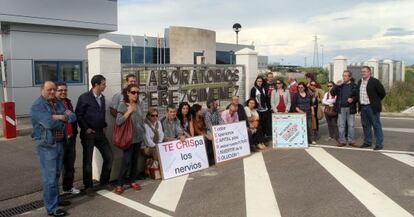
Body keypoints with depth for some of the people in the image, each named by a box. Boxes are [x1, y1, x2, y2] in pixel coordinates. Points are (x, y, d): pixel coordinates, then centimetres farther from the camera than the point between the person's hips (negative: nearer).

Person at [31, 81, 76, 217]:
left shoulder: (59, 103, 11)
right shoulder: (37, 105, -12)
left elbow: (73, 117, 2)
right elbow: (50, 123, -25)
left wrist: (60, 117, -15)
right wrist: (64, 119, -7)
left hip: (60, 143, 7)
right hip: (46, 145, -7)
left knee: (56, 174, 17)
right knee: (50, 177, -3)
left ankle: (55, 199, 31)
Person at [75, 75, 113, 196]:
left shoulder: (102, 97, 9)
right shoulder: (84, 98, -11)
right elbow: (78, 115, -11)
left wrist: (104, 126, 10)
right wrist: (86, 129, -13)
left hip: (100, 133, 6)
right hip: (88, 134, -6)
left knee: (109, 157, 6)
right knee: (87, 161, 4)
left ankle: (104, 182, 23)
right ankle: (88, 186, 19)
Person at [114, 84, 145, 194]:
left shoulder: (139, 104, 3)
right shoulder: (123, 105, -11)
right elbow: (118, 122, -18)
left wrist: (143, 133, 13)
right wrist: (129, 112, -21)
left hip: (139, 136, 5)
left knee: (135, 160, 12)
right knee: (126, 161, -5)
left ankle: (132, 180, 25)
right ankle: (120, 184, 7)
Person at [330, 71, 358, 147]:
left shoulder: (354, 85, 3)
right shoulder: (339, 85, 7)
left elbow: (357, 96, 3)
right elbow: (332, 93, 0)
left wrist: (353, 99, -17)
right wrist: (336, 85, -13)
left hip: (350, 108, -1)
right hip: (341, 108, 1)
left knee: (351, 125, 4)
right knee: (341, 125, 4)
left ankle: (351, 141, 12)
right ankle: (342, 141, 11)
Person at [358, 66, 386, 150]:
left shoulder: (375, 81, -10)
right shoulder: (360, 82, 11)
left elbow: (382, 93, -6)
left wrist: (376, 101, 4)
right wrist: (360, 105, 14)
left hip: (372, 107, -7)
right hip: (363, 107, 7)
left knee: (376, 125, -1)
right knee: (365, 125, 12)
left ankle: (379, 144, 5)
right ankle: (367, 142, 22)